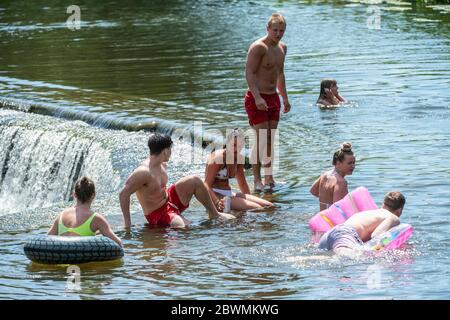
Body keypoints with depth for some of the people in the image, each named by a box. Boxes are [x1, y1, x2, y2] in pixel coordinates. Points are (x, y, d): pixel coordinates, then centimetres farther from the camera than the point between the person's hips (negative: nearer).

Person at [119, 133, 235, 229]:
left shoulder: (162, 165, 1)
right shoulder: (144, 172, -28)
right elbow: (123, 194, -28)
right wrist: (128, 224, -28)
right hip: (157, 215, -9)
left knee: (195, 181, 0)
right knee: (185, 226, -35)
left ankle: (214, 214, 12)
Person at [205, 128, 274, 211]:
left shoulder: (239, 158, 8)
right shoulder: (217, 157, -15)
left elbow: (242, 183, 23)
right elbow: (207, 185, -21)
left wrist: (250, 199, 11)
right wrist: (217, 202, -37)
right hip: (215, 195, -8)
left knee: (269, 206, -6)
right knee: (255, 208, -27)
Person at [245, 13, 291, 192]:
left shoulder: (282, 48, 12)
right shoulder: (258, 47, -15)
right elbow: (249, 73, -20)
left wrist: (285, 98, 22)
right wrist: (257, 98, -29)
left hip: (273, 98, 8)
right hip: (257, 98, -8)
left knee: (271, 140, 8)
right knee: (261, 140, -11)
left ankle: (269, 176, 14)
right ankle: (257, 179, -6)